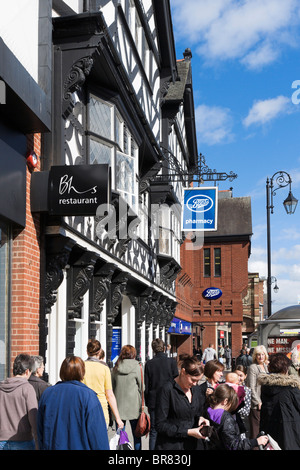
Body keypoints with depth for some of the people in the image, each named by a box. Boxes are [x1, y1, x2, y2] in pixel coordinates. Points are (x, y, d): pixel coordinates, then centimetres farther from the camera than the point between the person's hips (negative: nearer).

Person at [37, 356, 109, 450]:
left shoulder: (47, 393, 3)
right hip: (80, 446, -4)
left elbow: (40, 429, 10)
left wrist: (43, 447, 20)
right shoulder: (88, 396, -12)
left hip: (51, 447, 5)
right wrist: (103, 448, -4)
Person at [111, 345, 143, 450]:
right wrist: (141, 405, 6)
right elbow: (141, 387, -2)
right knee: (136, 435, 7)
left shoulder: (115, 368, 3)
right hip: (133, 406, -2)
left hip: (119, 405, 2)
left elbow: (112, 387, 8)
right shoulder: (137, 367, -6)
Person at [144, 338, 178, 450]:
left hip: (153, 402, 1)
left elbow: (146, 386, 2)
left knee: (154, 432, 6)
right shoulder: (171, 361, -5)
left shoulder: (149, 363, -1)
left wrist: (147, 403, 11)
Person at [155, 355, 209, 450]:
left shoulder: (196, 389, 7)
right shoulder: (167, 389, -14)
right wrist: (188, 432, -19)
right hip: (171, 446, -6)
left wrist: (200, 418, -3)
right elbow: (160, 425, -15)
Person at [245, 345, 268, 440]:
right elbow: (251, 387, -14)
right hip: (256, 403, -7)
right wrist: (258, 402, -15)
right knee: (256, 425, -1)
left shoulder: (265, 366, 12)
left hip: (265, 402, 8)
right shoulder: (252, 368, -12)